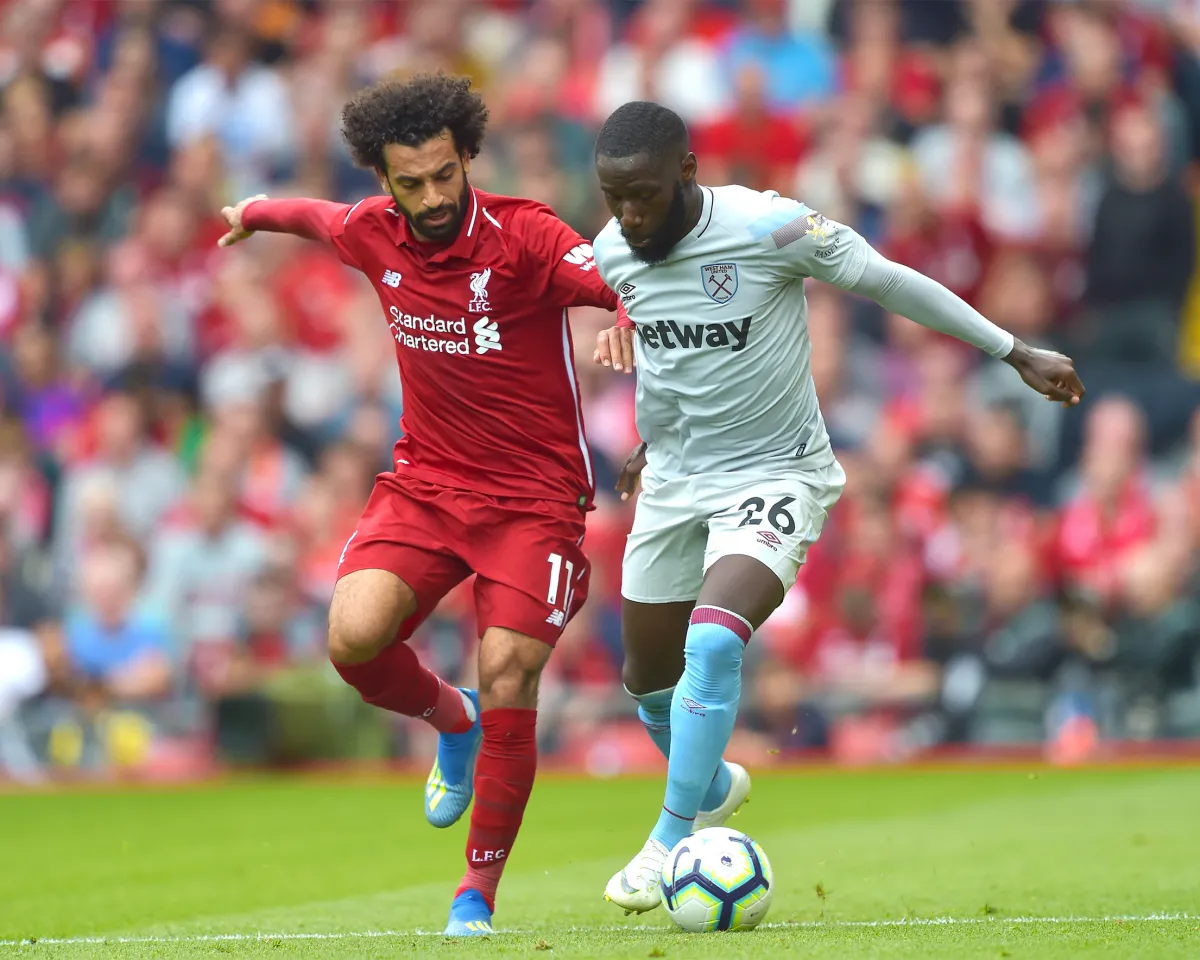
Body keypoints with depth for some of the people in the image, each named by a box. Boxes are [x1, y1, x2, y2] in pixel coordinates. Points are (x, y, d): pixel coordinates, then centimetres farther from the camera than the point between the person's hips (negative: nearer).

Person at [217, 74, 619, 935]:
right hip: (424, 483, 4)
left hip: (533, 496, -4)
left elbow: (624, 287, -29)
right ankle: (451, 721, 16)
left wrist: (623, 314, -54)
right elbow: (320, 216, 24)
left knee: (508, 675, -16)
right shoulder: (373, 235, -1)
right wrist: (255, 212, 44)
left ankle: (479, 893, 0)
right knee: (353, 637, -19)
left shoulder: (523, 238, -16)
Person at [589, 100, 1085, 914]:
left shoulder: (770, 228, -23)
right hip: (674, 482, 6)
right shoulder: (613, 254, -7)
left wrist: (1017, 353, -5)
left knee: (713, 641, -28)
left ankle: (671, 844, -17)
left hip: (774, 476, -6)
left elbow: (888, 281, -11)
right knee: (648, 676, 16)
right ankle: (710, 780, 48)